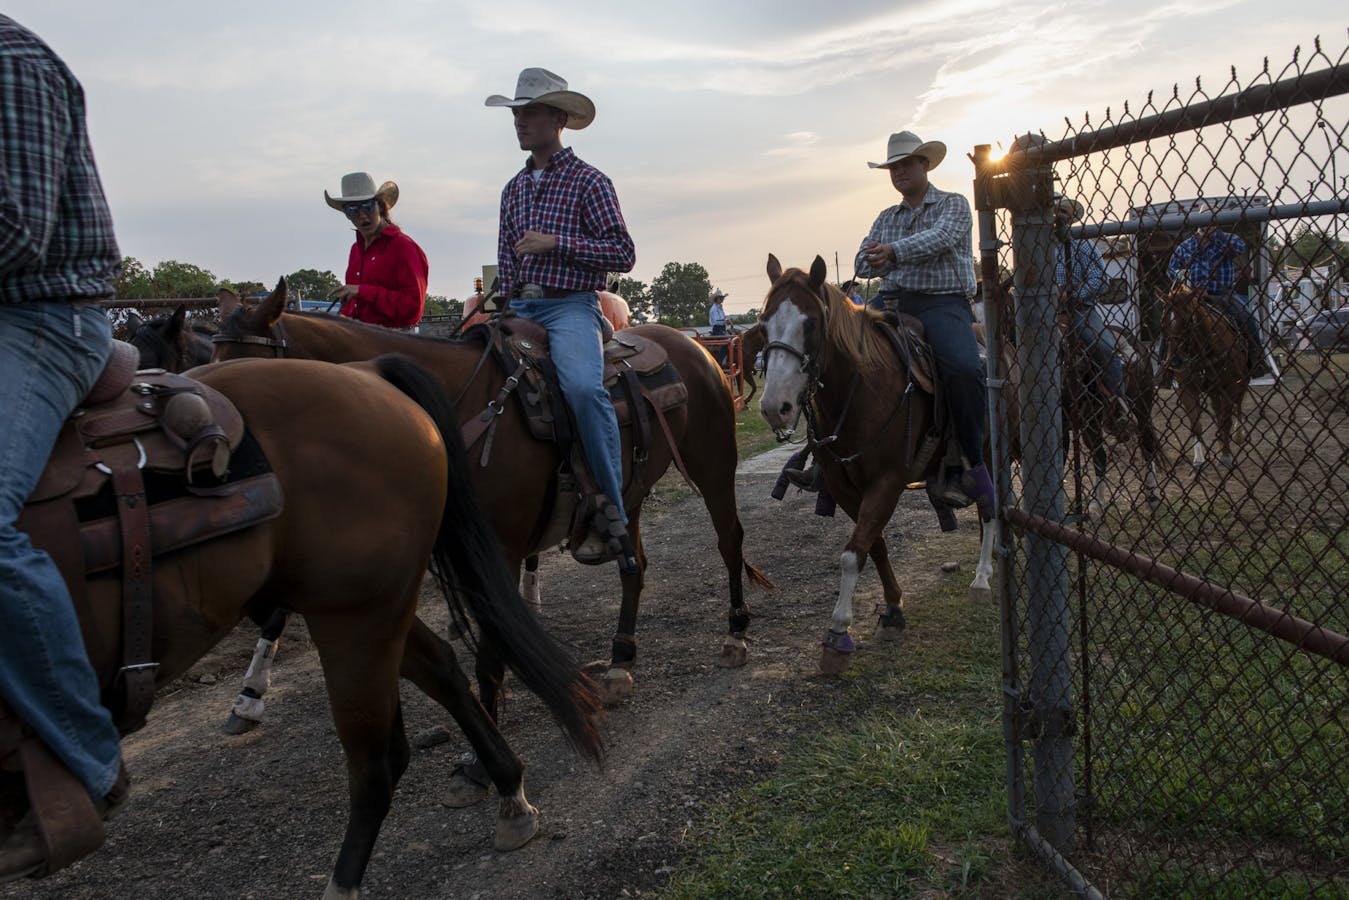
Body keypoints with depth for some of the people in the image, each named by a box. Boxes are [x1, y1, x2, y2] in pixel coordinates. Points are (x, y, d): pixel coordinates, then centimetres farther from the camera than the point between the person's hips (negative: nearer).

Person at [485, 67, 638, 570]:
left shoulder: (588, 181, 1)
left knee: (582, 386, -33)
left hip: (569, 306, -7)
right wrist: (505, 308, 8)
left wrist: (556, 242, -14)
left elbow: (623, 254, -6)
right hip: (518, 309, 7)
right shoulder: (514, 188, 20)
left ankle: (611, 514, -28)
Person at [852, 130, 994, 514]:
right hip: (892, 301, 5)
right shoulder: (886, 218, 24)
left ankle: (970, 465, -18)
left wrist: (895, 251, -27)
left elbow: (941, 237, -12)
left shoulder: (953, 205, 9)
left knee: (963, 368, -32)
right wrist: (880, 261, -9)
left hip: (943, 301, -5)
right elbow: (862, 264, 14)